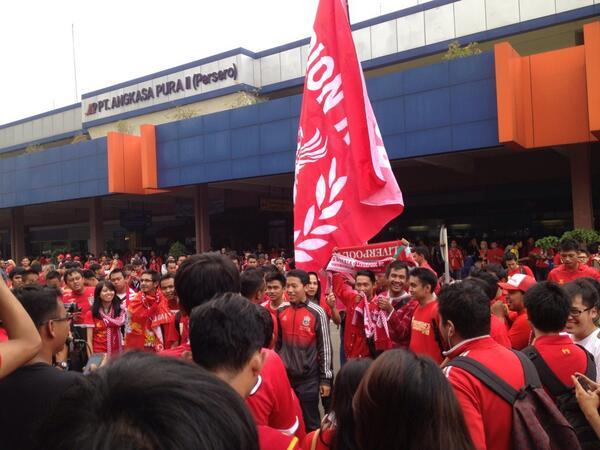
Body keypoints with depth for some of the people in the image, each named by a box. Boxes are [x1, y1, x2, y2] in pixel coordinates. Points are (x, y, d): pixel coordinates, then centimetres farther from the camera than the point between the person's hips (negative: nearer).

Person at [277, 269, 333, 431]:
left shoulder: (317, 313, -11)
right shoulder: (281, 311, 1)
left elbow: (325, 347, -8)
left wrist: (326, 378, -7)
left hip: (308, 377, -4)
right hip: (285, 376, 4)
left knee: (310, 422, 10)